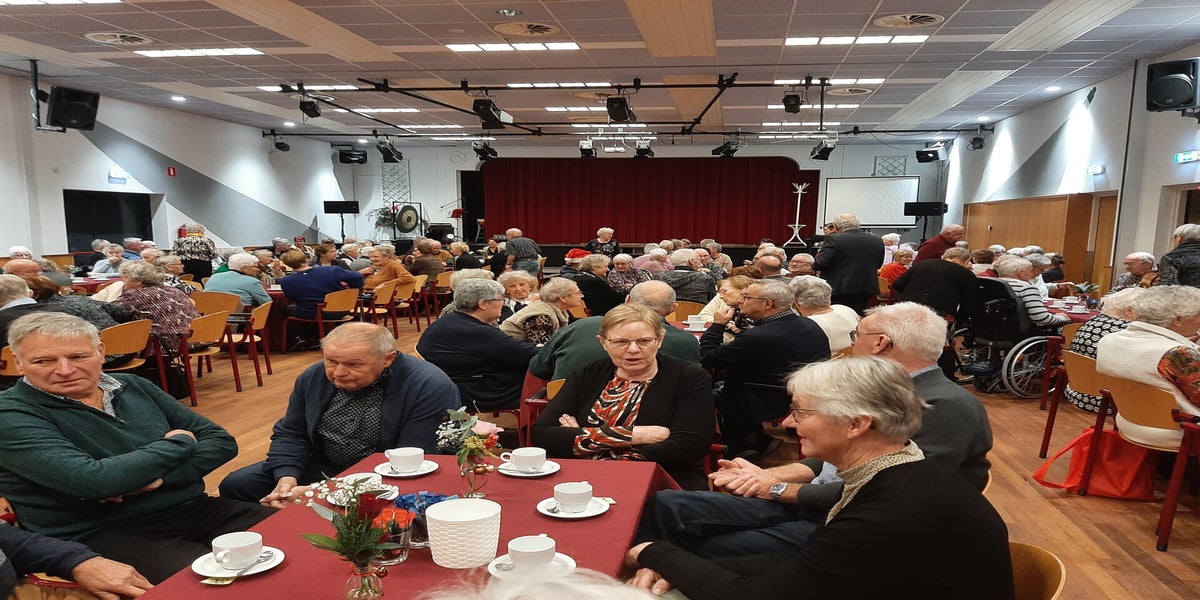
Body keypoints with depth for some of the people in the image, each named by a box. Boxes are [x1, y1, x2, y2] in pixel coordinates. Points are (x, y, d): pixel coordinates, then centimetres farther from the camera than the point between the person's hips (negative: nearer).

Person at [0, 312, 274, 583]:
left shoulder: (133, 387, 9)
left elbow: (222, 441, 6)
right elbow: (94, 480, -22)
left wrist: (160, 479, -13)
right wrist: (179, 442, -7)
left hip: (195, 509, 6)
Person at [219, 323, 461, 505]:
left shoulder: (431, 388, -24)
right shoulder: (314, 377, -2)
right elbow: (290, 433, 9)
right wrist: (287, 477, -14)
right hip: (320, 467, 6)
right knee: (235, 485, 0)